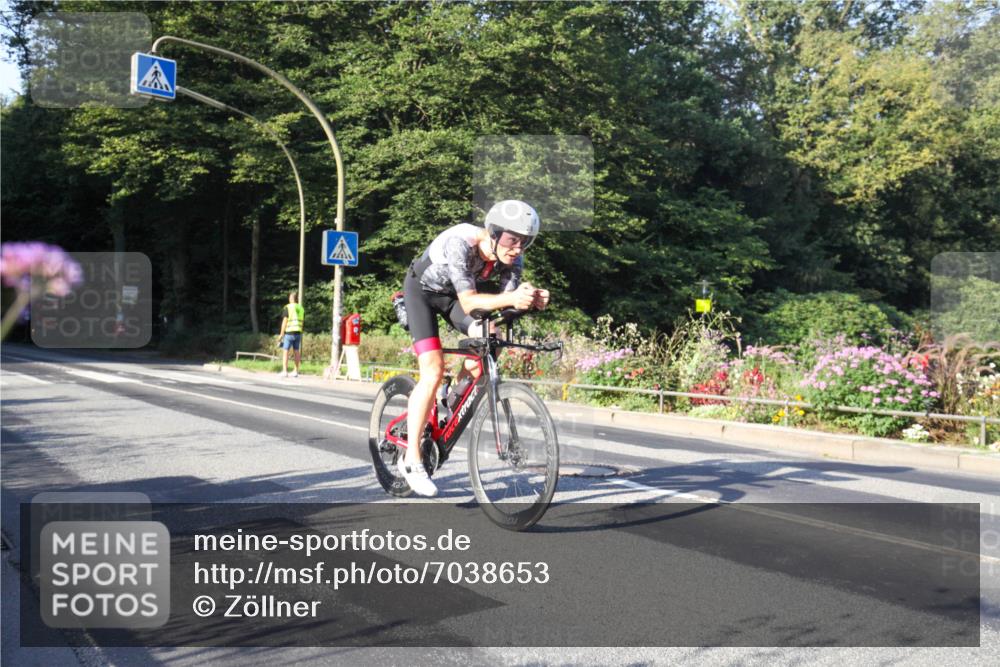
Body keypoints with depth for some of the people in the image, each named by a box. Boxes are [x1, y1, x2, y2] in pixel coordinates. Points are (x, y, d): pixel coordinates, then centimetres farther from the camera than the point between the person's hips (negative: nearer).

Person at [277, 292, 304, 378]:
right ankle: (296, 371, 13)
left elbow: (285, 321, -8)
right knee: (297, 352, 10)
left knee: (285, 351, -2)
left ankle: (284, 371, -8)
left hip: (289, 332, -5)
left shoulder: (288, 307, -5)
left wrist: (281, 334, -5)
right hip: (298, 332, 5)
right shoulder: (301, 308, 11)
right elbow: (302, 322, 11)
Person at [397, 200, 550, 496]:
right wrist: (511, 298, -58)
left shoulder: (513, 256, -20)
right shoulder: (460, 244, -37)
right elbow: (468, 302, -42)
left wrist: (530, 299, -46)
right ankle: (411, 459, -9)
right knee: (433, 372, -19)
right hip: (422, 291, -6)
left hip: (453, 294, 6)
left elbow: (506, 302, -24)